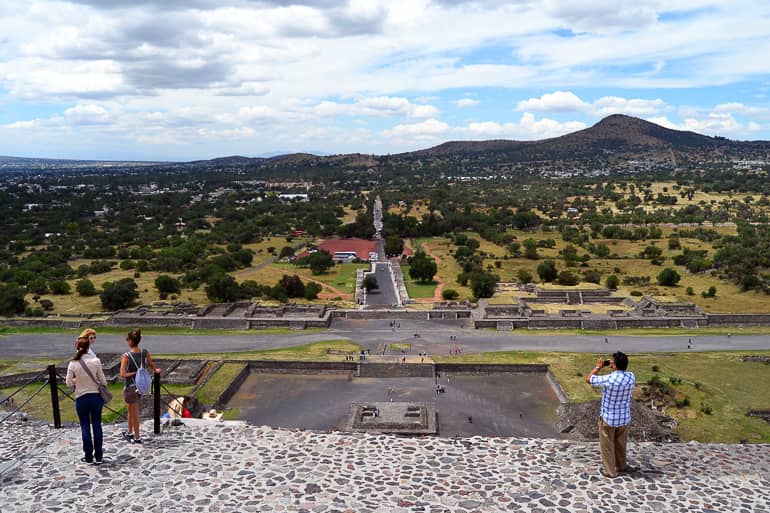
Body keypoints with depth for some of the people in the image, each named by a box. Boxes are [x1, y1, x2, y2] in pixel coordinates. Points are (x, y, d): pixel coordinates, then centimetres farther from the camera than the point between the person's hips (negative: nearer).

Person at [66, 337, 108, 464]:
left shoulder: (73, 363, -10)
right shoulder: (95, 361, -10)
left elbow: (69, 383, -5)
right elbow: (102, 380, -3)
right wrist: (105, 391, 15)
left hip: (81, 398, 0)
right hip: (96, 396, 0)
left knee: (85, 427, 10)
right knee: (97, 426, 10)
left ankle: (88, 456, 17)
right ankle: (98, 457, 17)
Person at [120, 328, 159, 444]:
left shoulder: (126, 356, -20)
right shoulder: (145, 353, -6)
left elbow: (122, 374, -24)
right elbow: (152, 367, 8)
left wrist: (134, 373, -10)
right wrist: (155, 371, 29)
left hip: (130, 387, -6)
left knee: (134, 413, 7)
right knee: (130, 409, 26)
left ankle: (137, 438, 18)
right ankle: (129, 432, 39)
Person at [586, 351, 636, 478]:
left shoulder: (609, 379, -29)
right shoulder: (631, 377, -13)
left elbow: (588, 379, -13)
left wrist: (598, 367, -2)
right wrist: (614, 367, 4)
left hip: (608, 419, -5)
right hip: (624, 418, 5)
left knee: (607, 446, 15)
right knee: (621, 444, 26)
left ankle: (610, 471, 25)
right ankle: (621, 466, 43)